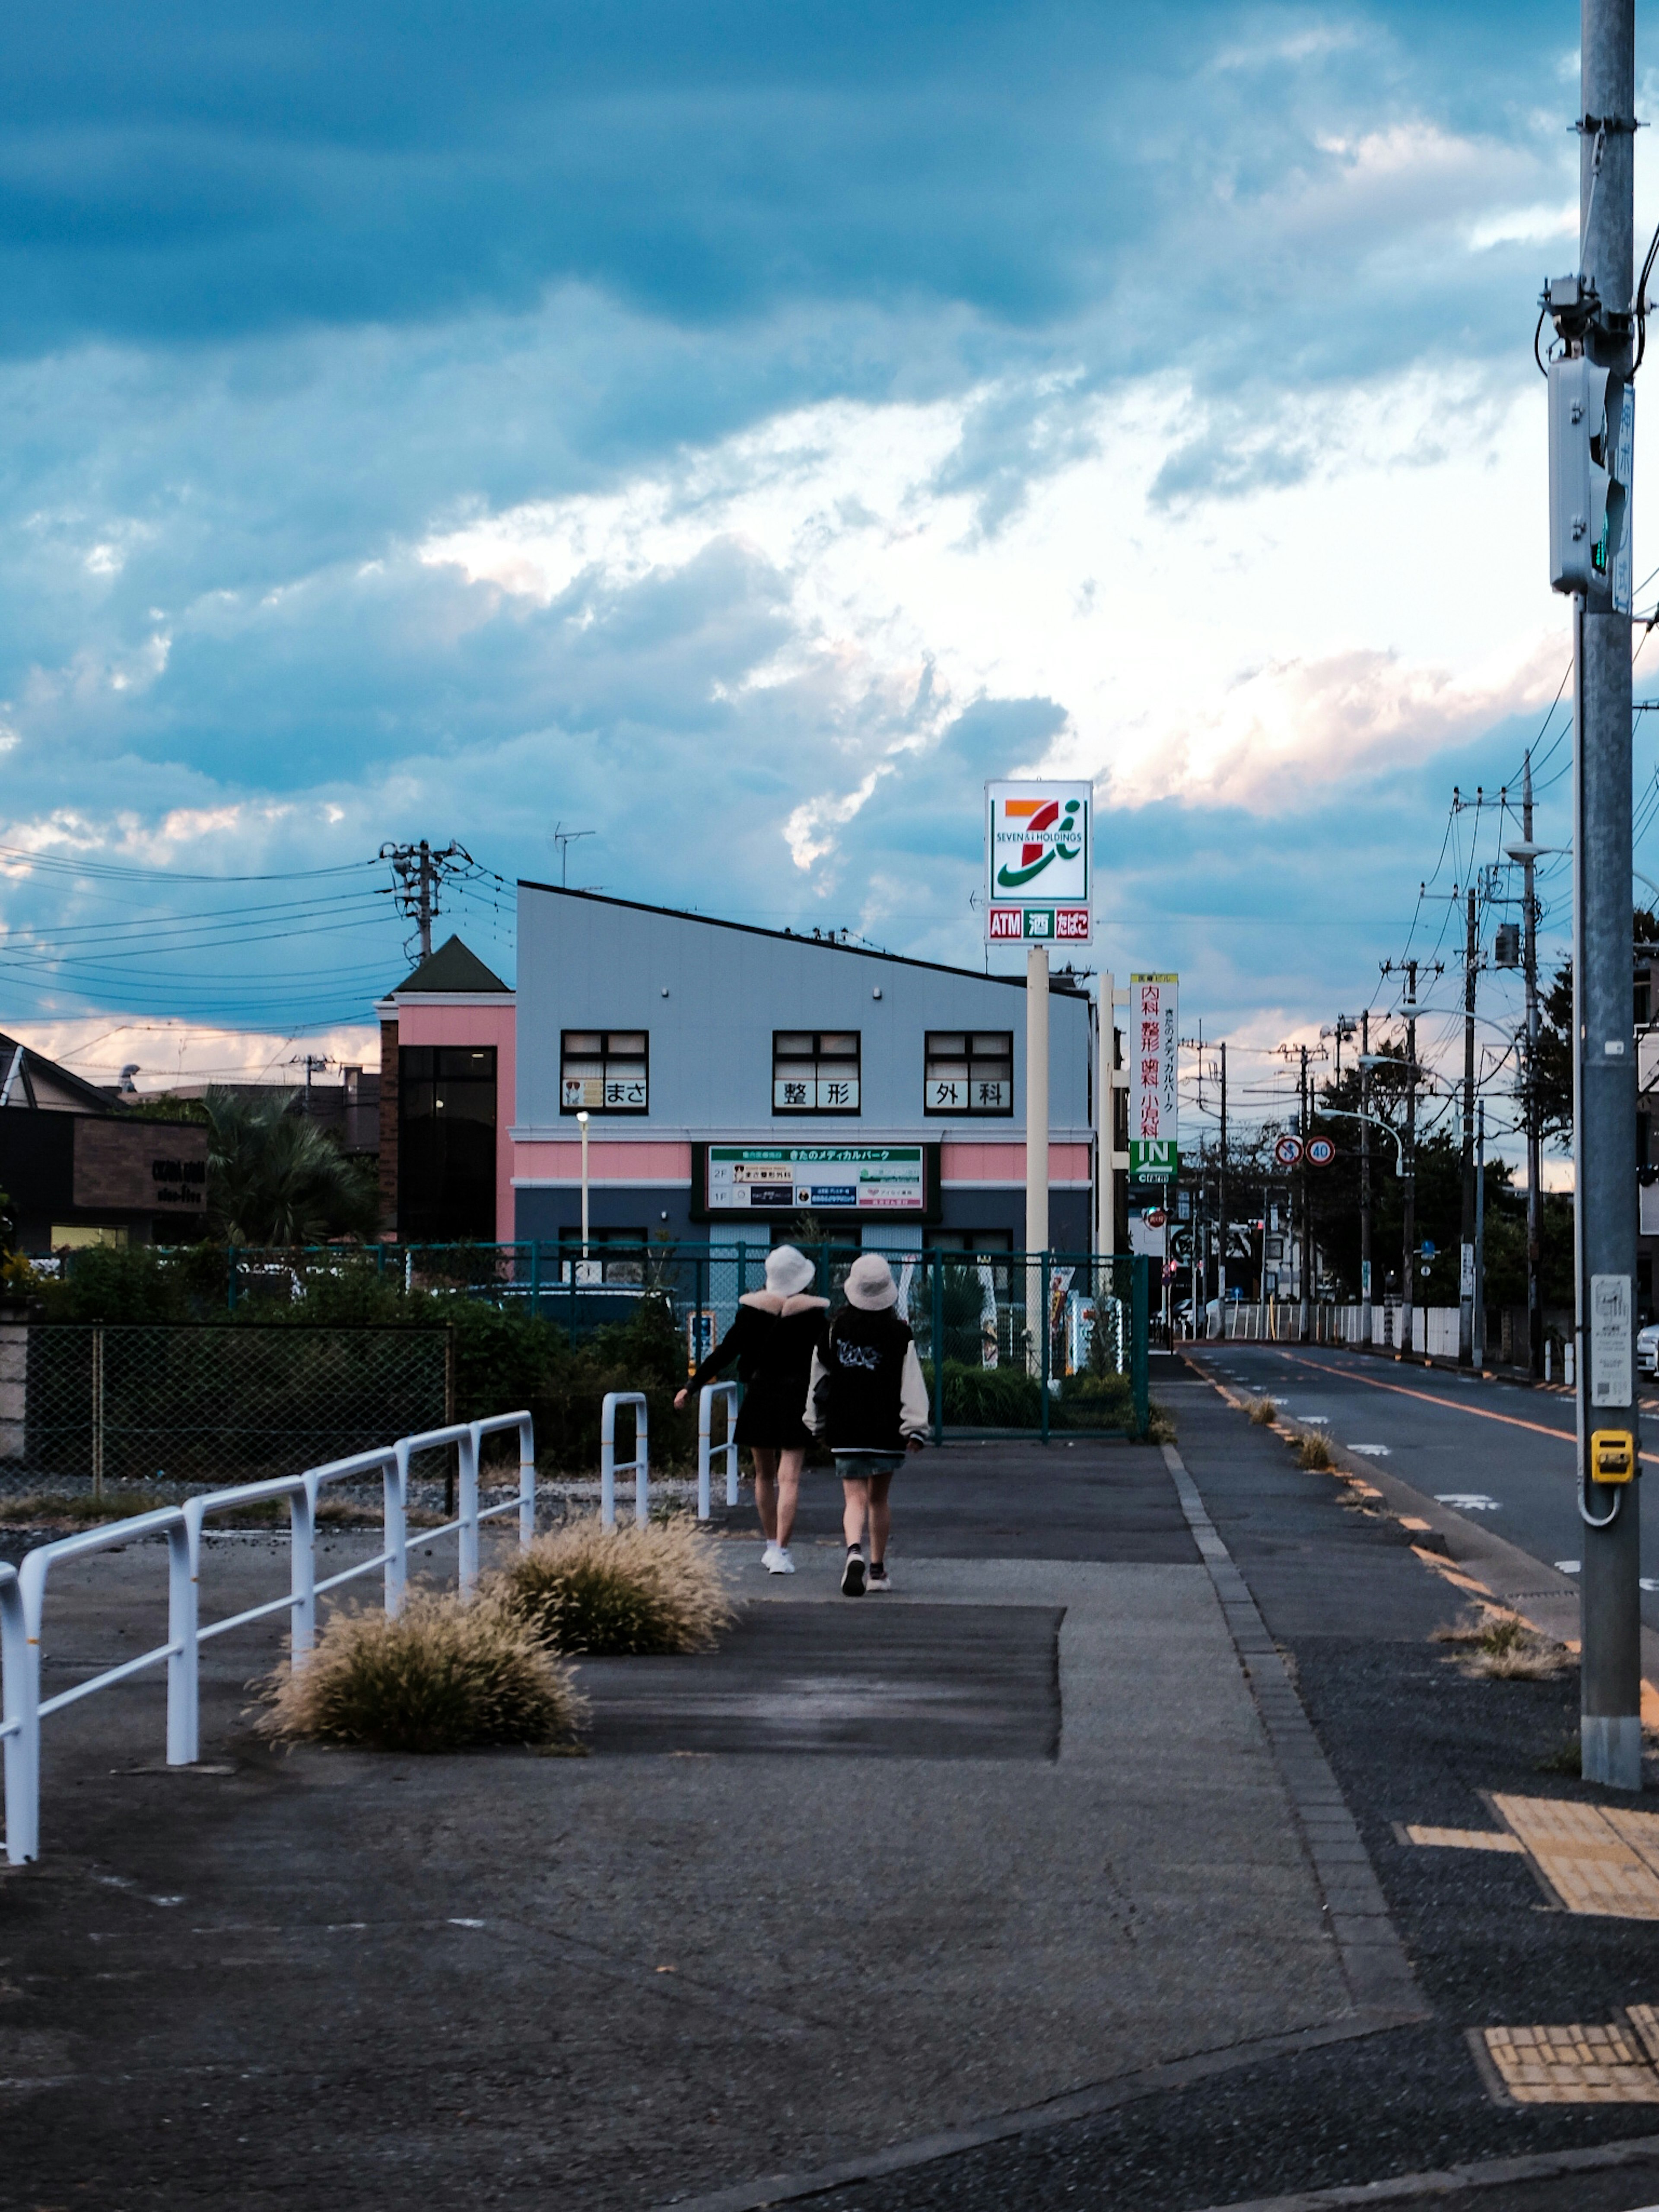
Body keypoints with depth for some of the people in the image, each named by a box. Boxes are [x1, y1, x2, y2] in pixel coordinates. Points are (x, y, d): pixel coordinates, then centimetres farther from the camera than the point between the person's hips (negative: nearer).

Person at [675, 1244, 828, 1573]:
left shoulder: (753, 1307, -4)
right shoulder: (814, 1311, -7)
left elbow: (726, 1351, -3)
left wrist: (692, 1386, 4)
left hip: (759, 1396, 2)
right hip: (796, 1398, -2)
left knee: (764, 1475, 17)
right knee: (789, 1478, -4)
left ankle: (772, 1545, 26)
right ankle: (780, 1551, -12)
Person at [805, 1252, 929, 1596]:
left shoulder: (834, 1330, -1)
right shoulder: (900, 1335, -6)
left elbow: (819, 1380, 7)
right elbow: (912, 1385, -12)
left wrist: (817, 1424, 18)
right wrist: (915, 1427, -13)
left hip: (846, 1431, 0)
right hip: (887, 1430, 0)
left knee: (855, 1499, -3)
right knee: (879, 1499, 15)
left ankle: (854, 1551, -31)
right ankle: (878, 1570, 21)